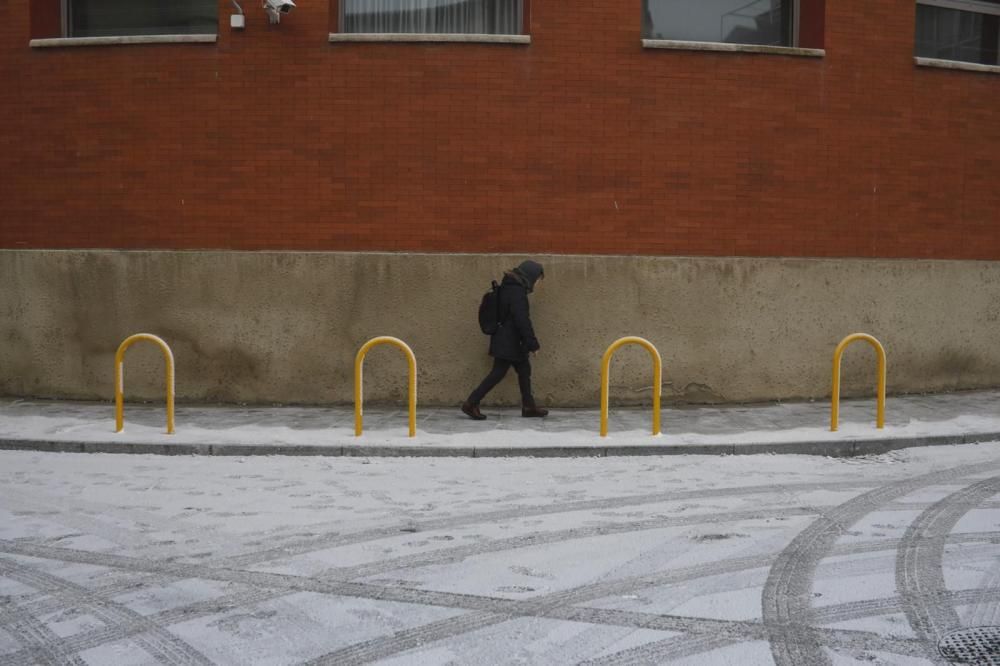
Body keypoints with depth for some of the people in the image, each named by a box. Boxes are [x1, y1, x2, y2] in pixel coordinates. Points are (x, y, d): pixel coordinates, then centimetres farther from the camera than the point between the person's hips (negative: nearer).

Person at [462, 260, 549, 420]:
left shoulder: (511, 287, 12)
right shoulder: (517, 291, -20)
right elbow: (522, 320, -22)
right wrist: (533, 343, -18)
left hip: (507, 341, 10)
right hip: (508, 342, -10)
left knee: (524, 370, 13)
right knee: (498, 372, -5)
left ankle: (528, 406, 20)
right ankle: (471, 403, 0)